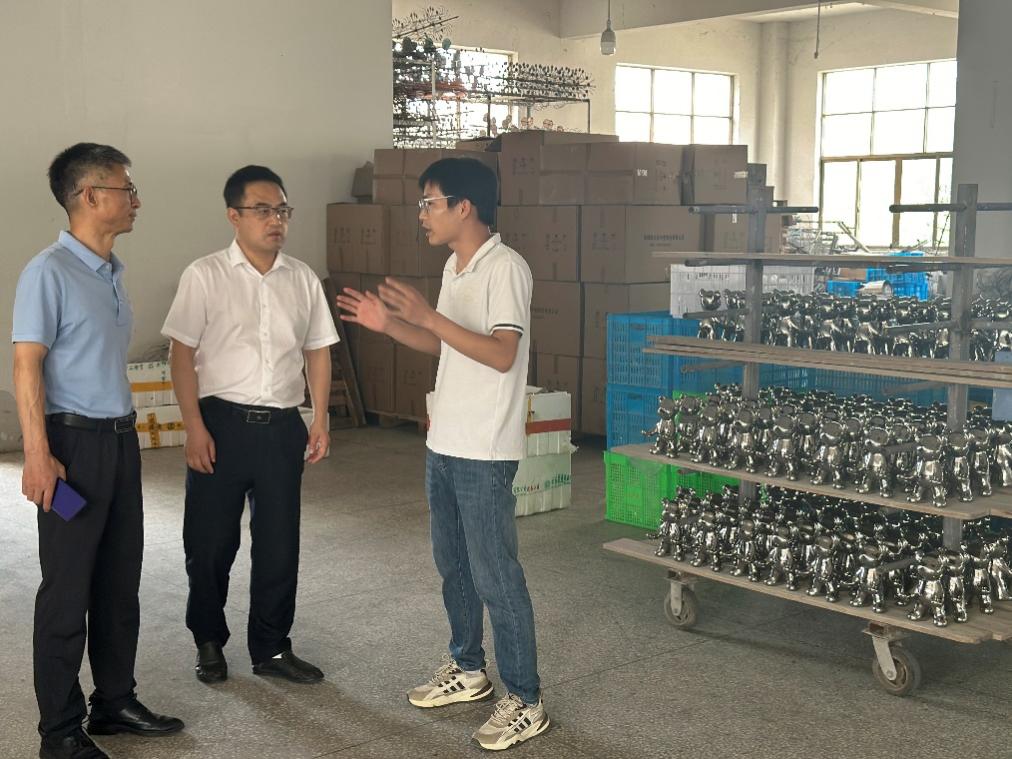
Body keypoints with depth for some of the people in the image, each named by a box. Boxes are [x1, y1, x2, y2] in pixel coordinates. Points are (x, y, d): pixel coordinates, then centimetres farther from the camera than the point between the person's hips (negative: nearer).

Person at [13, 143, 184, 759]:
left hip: (121, 438, 8)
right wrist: (38, 455, -20)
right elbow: (28, 366, -15)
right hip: (74, 441, -8)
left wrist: (124, 430, 15)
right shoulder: (50, 272, -12)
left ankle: (116, 702, 28)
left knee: (120, 581, 15)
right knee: (68, 590, 1)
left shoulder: (113, 272, 12)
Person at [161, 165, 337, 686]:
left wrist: (321, 419, 5)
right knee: (210, 541, 6)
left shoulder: (303, 280, 7)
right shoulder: (205, 276, -4)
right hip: (222, 422, -3)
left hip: (282, 426, 3)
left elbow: (317, 351, 12)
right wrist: (194, 427, -12)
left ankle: (271, 648, 23)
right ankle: (209, 643, 26)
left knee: (279, 544, 8)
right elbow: (182, 354, -6)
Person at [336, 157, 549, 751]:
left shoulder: (505, 267, -17)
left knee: (495, 575, -3)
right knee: (453, 565, 19)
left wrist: (429, 315, -28)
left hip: (485, 454, -9)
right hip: (444, 445, 9)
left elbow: (502, 354, -25)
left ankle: (526, 701, 8)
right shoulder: (456, 267, 12)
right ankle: (468, 669, 35)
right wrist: (389, 324, 9)